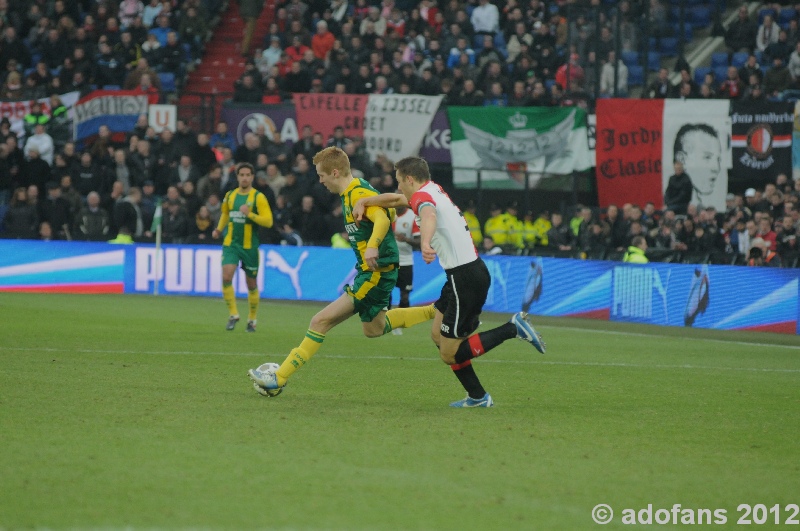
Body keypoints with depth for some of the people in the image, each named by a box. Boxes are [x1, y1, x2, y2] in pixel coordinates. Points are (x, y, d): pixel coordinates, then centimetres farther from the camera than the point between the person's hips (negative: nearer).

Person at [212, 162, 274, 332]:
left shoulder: (258, 197, -6)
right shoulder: (230, 195, 7)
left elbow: (268, 221, -14)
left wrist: (250, 214, -27)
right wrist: (219, 229, 10)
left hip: (250, 246, -3)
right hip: (230, 243, 3)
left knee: (251, 284, 7)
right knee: (226, 277, -17)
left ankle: (252, 319, 25)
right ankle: (233, 314, -4)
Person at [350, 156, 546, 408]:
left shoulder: (423, 196, -14)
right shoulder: (434, 191, 15)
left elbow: (429, 215, -40)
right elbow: (396, 199, 34)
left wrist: (425, 243, -59)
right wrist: (364, 201, 27)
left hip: (465, 278, -10)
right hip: (472, 271, 10)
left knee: (449, 354, -5)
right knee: (438, 335, 17)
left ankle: (513, 328, -10)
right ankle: (477, 396, 16)